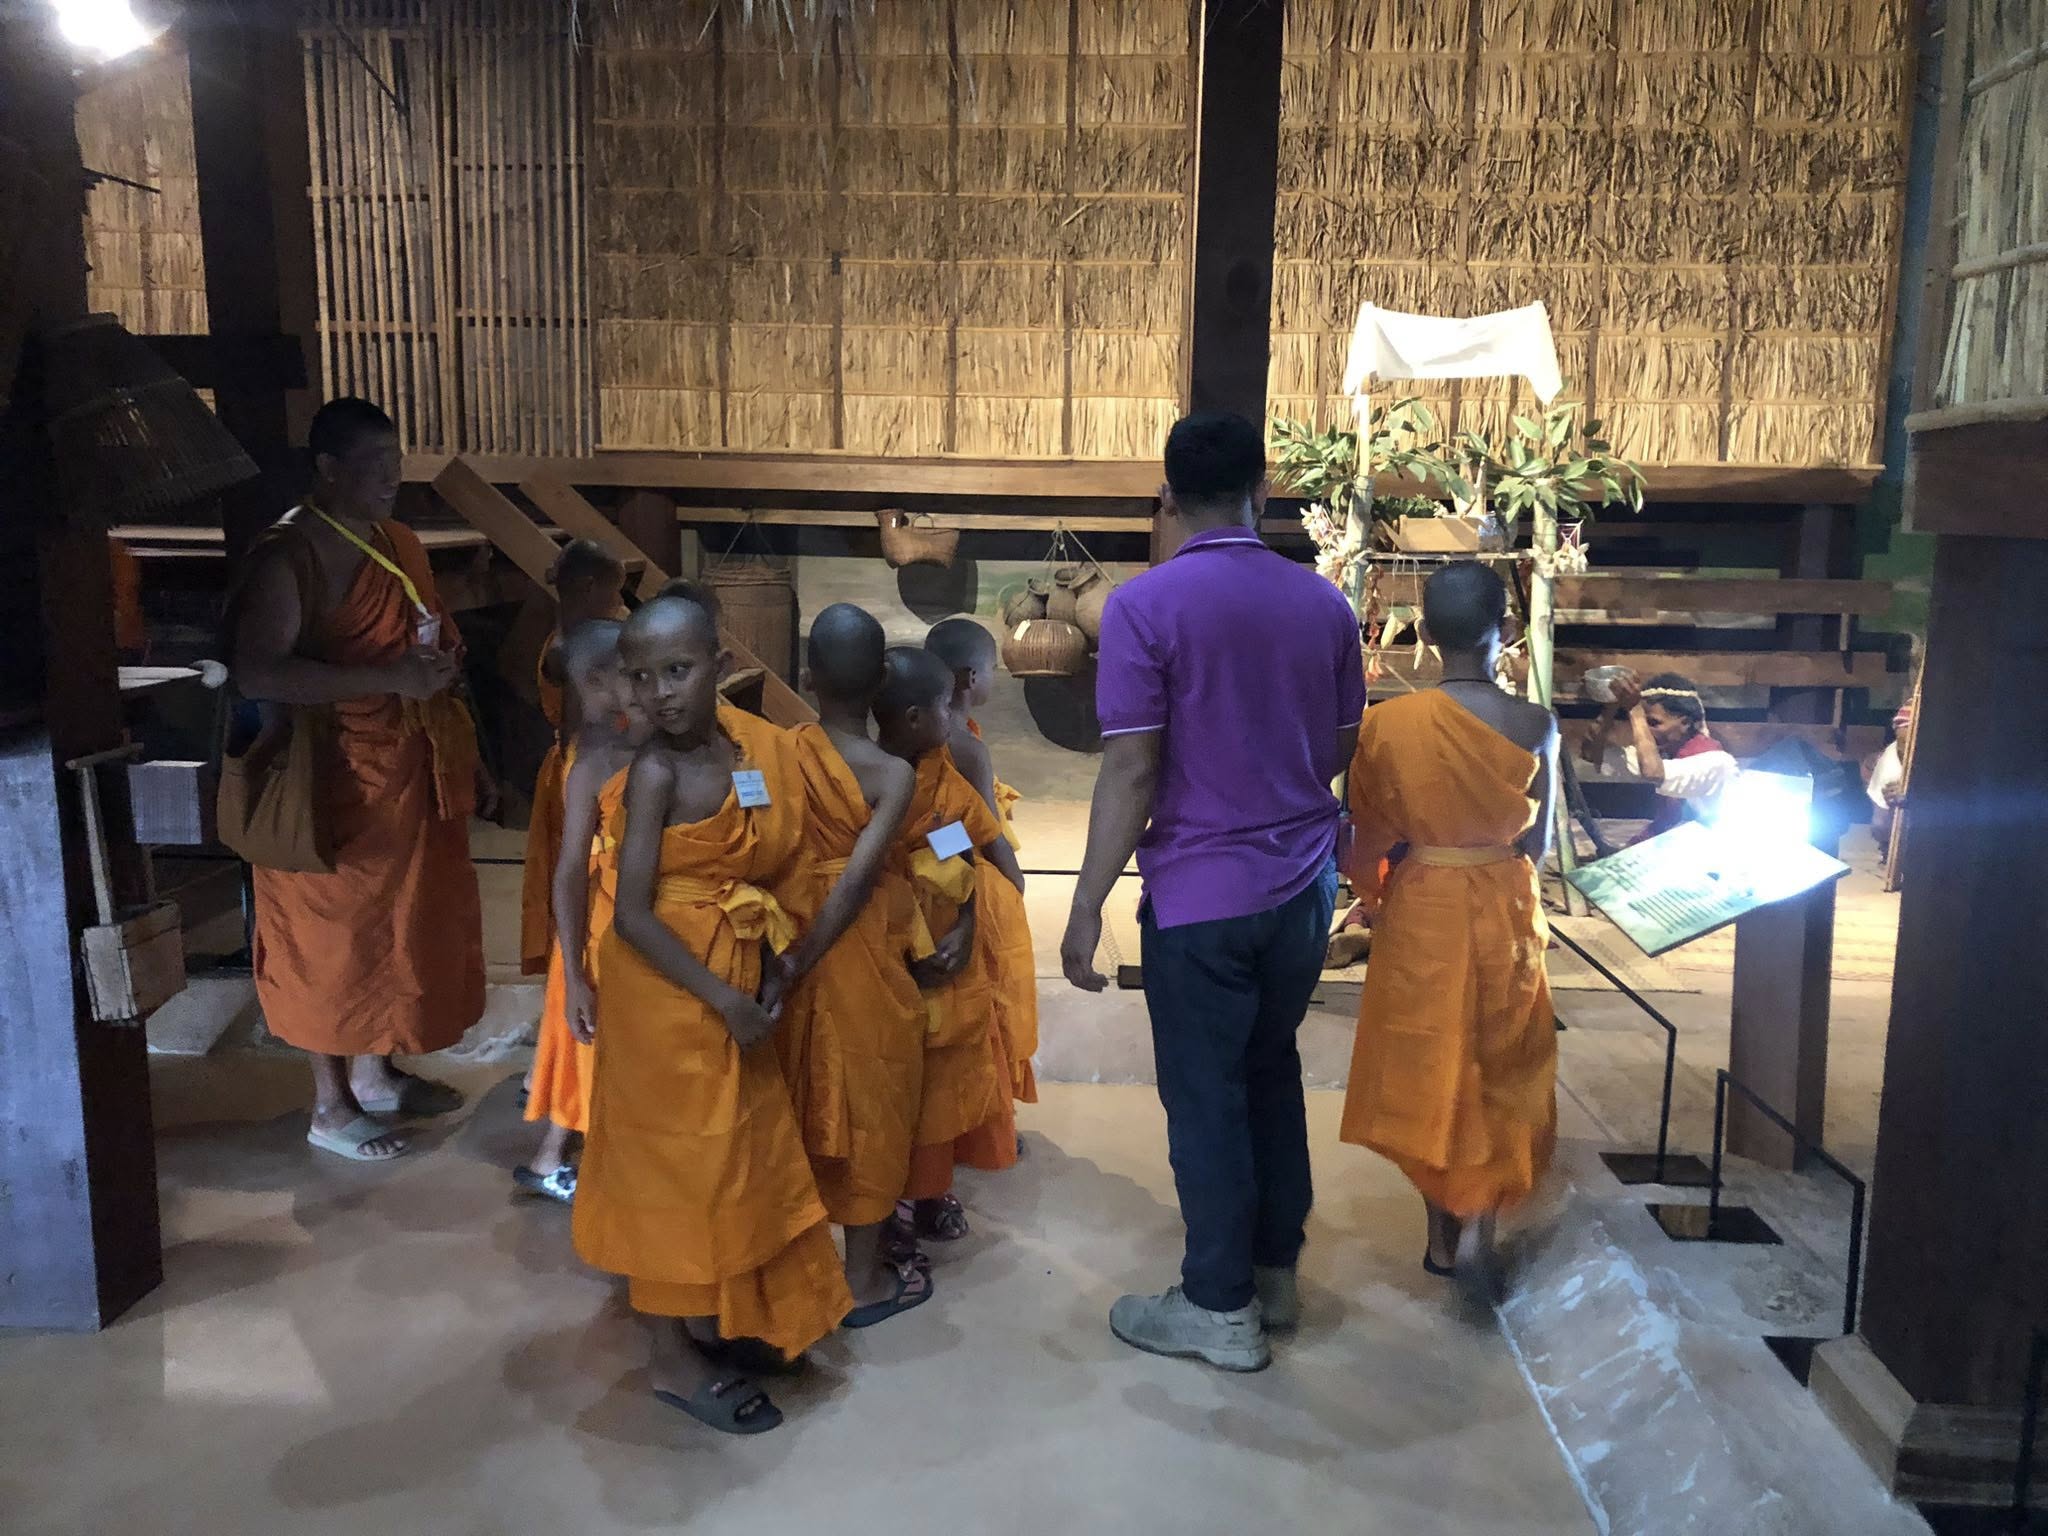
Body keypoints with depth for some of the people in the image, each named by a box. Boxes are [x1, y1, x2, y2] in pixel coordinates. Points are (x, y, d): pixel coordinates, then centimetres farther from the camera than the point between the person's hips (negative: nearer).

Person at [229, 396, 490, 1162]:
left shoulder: (398, 544, 9)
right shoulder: (287, 556, -17)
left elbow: (437, 657, 15)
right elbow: (258, 673, -28)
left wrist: (466, 758, 14)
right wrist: (390, 679, -30)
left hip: (408, 769, 8)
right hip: (335, 779, -8)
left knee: (402, 920, 17)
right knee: (334, 933, 5)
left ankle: (376, 1074, 35)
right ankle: (331, 1106, 21)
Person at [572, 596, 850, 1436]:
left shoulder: (750, 756, 3)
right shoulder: (656, 773, -17)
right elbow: (631, 915, -20)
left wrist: (752, 984, 1)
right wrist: (722, 998, -20)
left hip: (734, 980, 7)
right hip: (669, 989, -7)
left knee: (733, 1153, 18)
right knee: (677, 1161, 4)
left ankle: (714, 1321, 36)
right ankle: (674, 1357, 19)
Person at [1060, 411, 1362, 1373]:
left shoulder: (1144, 606, -14)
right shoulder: (1323, 603, 2)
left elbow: (1130, 772, -17)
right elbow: (1342, 747, 11)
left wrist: (1087, 909, -11)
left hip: (1201, 894, -5)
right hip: (1304, 885, 6)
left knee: (1205, 1097, 7)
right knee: (1272, 1073, 21)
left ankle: (1221, 1310, 20)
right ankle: (1276, 1273, 32)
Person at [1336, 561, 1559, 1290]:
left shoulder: (1387, 722, -14)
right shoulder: (1534, 725, -12)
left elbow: (1369, 838, -6)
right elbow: (1539, 840, -1)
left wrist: (1375, 895, 15)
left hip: (1420, 911, 0)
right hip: (1506, 911, 0)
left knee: (1427, 1067, 15)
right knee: (1500, 1070, 17)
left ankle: (1442, 1232, 27)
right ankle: (1479, 1224, 4)